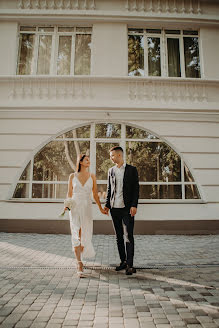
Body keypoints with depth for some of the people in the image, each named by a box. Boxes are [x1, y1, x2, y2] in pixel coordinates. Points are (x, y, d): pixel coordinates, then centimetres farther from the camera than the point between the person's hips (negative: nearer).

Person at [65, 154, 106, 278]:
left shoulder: (92, 176, 5)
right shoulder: (72, 176, 3)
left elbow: (95, 194, 9)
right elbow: (69, 193, 8)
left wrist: (101, 208, 10)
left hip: (87, 207, 1)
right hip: (75, 207, -1)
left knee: (85, 235, 8)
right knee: (76, 235, -6)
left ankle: (79, 259, 34)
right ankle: (80, 265, 0)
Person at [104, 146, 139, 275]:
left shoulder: (132, 169, 0)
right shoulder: (111, 171, 13)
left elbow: (136, 188, -3)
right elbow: (109, 189, 16)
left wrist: (134, 205, -12)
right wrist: (107, 205, 8)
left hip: (127, 208, -4)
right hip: (115, 208, 5)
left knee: (128, 236, -5)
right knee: (119, 236, 11)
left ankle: (130, 265, 3)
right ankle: (123, 261, 24)